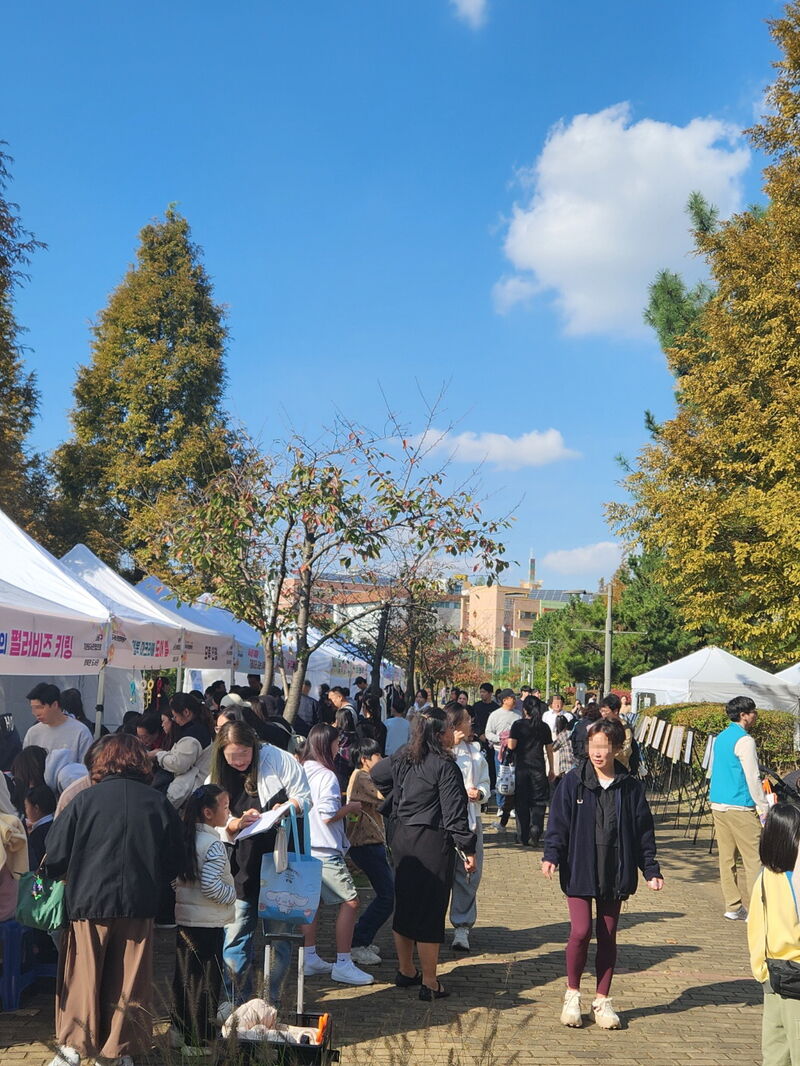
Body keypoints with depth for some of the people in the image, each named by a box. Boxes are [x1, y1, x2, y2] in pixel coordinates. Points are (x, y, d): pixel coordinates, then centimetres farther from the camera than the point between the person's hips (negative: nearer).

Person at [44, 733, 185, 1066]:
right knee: (129, 982, 11)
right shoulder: (159, 804, -3)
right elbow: (175, 862, 4)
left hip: (89, 902, -1)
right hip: (140, 906, 1)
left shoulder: (85, 800, -9)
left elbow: (55, 855, -4)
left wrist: (71, 878, 16)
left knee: (84, 977, 11)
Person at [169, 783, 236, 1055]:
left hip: (183, 917, 8)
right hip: (208, 922, -8)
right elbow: (211, 885, -25)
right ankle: (201, 1040, 8)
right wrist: (232, 895, -9)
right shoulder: (213, 844, -17)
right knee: (206, 981, 2)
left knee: (184, 974, 15)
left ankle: (179, 1032, 25)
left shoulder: (184, 838, 6)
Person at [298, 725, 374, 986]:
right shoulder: (326, 775, -15)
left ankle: (310, 958, 22)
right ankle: (343, 964, -4)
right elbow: (328, 815, -19)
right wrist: (351, 807, -3)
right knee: (350, 901, -4)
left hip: (303, 848, 9)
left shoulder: (302, 772, 10)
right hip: (325, 850, -9)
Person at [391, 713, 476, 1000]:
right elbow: (454, 812, -16)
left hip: (402, 839, 7)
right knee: (430, 911, 0)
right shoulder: (444, 765, -15)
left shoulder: (402, 761, 7)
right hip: (433, 843, -7)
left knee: (404, 905, 17)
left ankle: (405, 971, 31)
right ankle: (429, 983, 6)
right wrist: (468, 849, -10)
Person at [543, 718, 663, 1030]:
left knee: (608, 936, 9)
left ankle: (602, 1000, 22)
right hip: (579, 870, -2)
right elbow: (558, 822, -3)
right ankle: (572, 994, 12)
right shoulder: (573, 782, -3)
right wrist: (551, 855, -16)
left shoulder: (630, 787, 2)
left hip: (615, 872, 2)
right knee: (581, 931, -10)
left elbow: (644, 832, 8)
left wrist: (651, 870, 6)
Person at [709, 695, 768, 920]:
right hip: (740, 807, -9)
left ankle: (733, 907, 12)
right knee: (754, 859, -4)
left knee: (726, 858, 9)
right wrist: (764, 808, -9)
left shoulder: (720, 738, 14)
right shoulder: (744, 740, -13)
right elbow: (752, 778, -15)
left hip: (718, 805, 9)